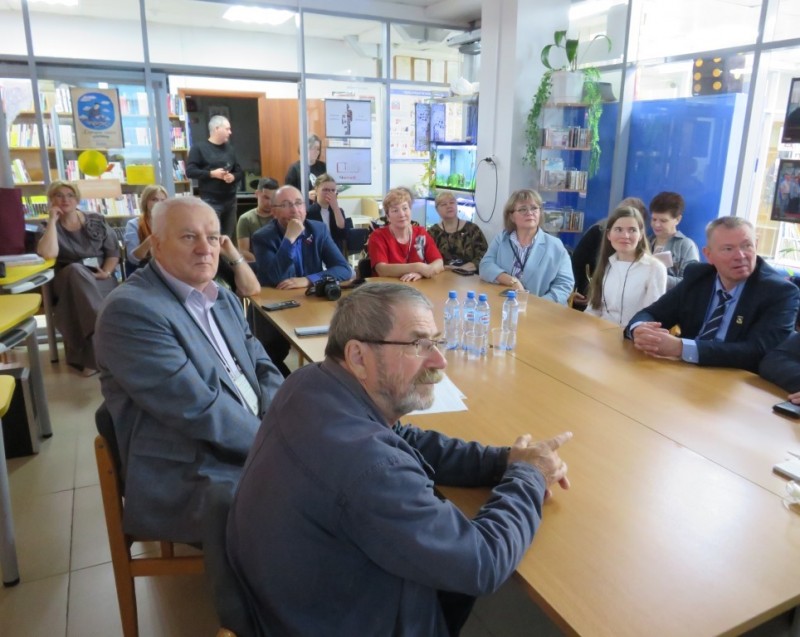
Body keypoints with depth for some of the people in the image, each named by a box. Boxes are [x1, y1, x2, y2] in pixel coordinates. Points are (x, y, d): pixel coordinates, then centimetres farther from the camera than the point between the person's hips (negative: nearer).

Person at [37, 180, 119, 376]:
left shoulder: (96, 221, 8)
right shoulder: (50, 227, 4)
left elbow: (114, 252, 8)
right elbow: (48, 254, -19)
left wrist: (106, 272, -11)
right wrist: (53, 220, -13)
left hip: (100, 277, 1)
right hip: (69, 279, 0)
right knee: (76, 270, -37)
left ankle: (90, 355, -25)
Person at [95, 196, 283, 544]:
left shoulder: (224, 298, 13)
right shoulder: (130, 310, -15)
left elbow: (264, 369, 11)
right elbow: (198, 409, -22)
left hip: (253, 446, 8)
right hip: (191, 482, -8)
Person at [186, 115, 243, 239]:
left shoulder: (229, 148, 14)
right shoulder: (199, 147, -3)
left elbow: (240, 171, 15)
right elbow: (190, 171, -9)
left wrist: (233, 177, -8)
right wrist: (212, 174, -17)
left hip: (230, 200, 6)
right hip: (210, 202, -6)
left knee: (229, 236, 10)